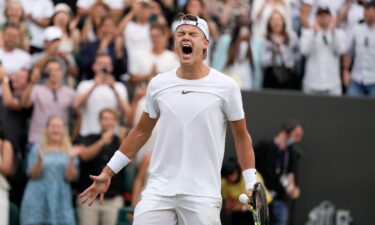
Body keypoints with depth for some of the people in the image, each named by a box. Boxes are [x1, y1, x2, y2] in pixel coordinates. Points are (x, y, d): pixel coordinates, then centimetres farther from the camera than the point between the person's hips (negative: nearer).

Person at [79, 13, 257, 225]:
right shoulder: (158, 84, 7)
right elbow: (141, 132, 18)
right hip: (159, 190, 2)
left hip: (203, 195, -2)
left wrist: (251, 184, 1)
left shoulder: (226, 86, -1)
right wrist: (108, 172, 18)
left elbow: (241, 136, 7)